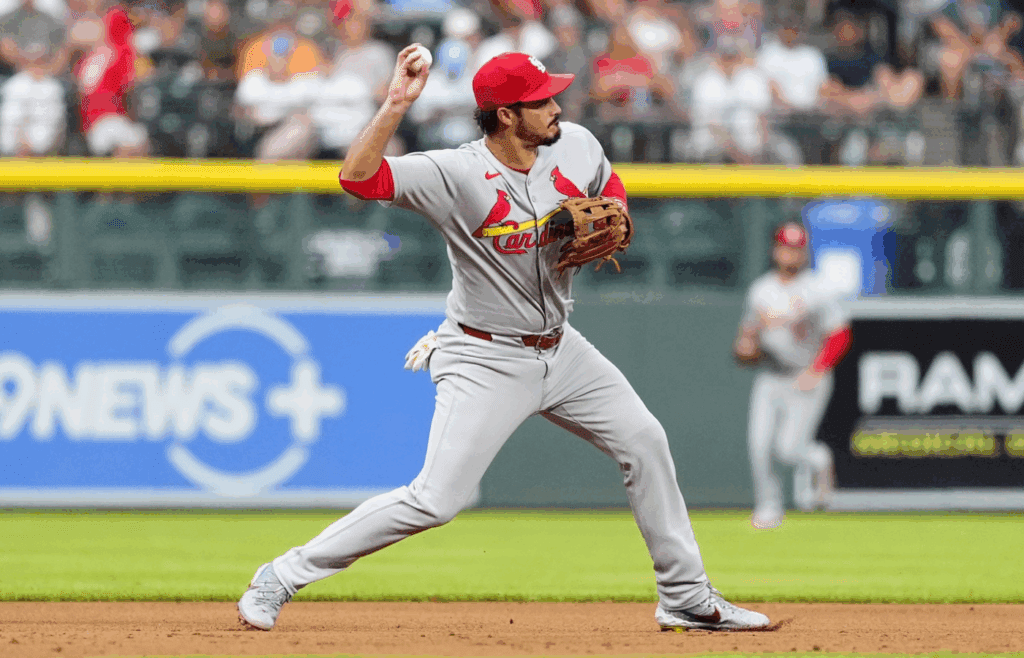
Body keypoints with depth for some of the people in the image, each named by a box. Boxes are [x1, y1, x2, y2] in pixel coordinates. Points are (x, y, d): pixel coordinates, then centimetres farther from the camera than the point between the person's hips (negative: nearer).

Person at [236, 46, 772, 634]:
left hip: (561, 350, 7)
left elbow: (612, 191, 16)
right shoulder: (456, 174, -24)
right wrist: (397, 104, -38)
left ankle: (686, 597, 21)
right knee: (437, 500, -14)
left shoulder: (577, 145, -6)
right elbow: (358, 176, -34)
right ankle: (284, 576, -5)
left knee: (644, 442, 6)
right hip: (486, 360, -7)